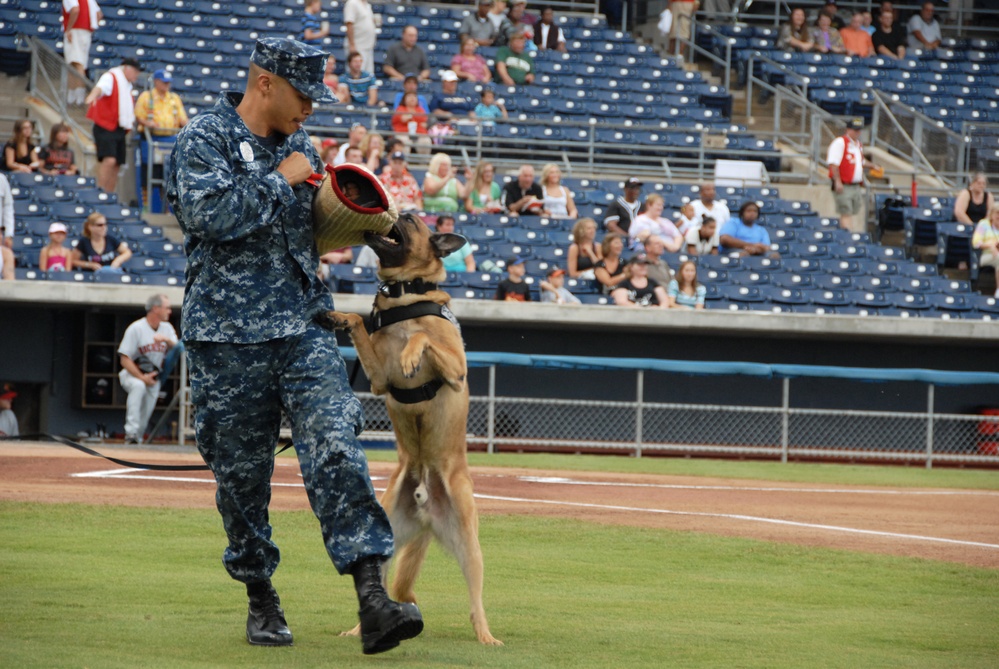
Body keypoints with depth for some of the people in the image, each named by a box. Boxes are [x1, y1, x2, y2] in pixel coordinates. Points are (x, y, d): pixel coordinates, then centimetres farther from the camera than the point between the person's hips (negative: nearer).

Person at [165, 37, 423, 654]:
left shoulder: (300, 146, 17)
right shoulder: (205, 139, -2)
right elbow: (206, 211, -20)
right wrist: (281, 181, -12)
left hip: (304, 330, 4)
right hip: (228, 339, -4)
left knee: (336, 451, -13)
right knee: (242, 473, 4)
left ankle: (373, 597, -23)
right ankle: (261, 599, 22)